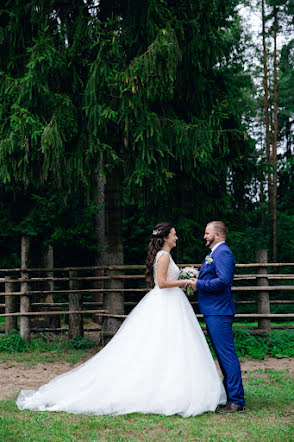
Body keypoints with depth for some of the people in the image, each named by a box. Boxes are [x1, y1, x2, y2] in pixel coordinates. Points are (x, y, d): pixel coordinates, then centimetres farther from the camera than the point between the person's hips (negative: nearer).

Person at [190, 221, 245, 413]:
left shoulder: (223, 253, -13)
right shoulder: (214, 253, 20)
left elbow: (223, 281, -25)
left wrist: (199, 284, -17)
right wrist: (197, 277, 10)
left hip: (219, 313, -11)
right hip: (212, 311, 11)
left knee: (227, 355, -9)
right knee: (223, 355, 16)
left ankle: (237, 401, -7)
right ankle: (229, 394, 24)